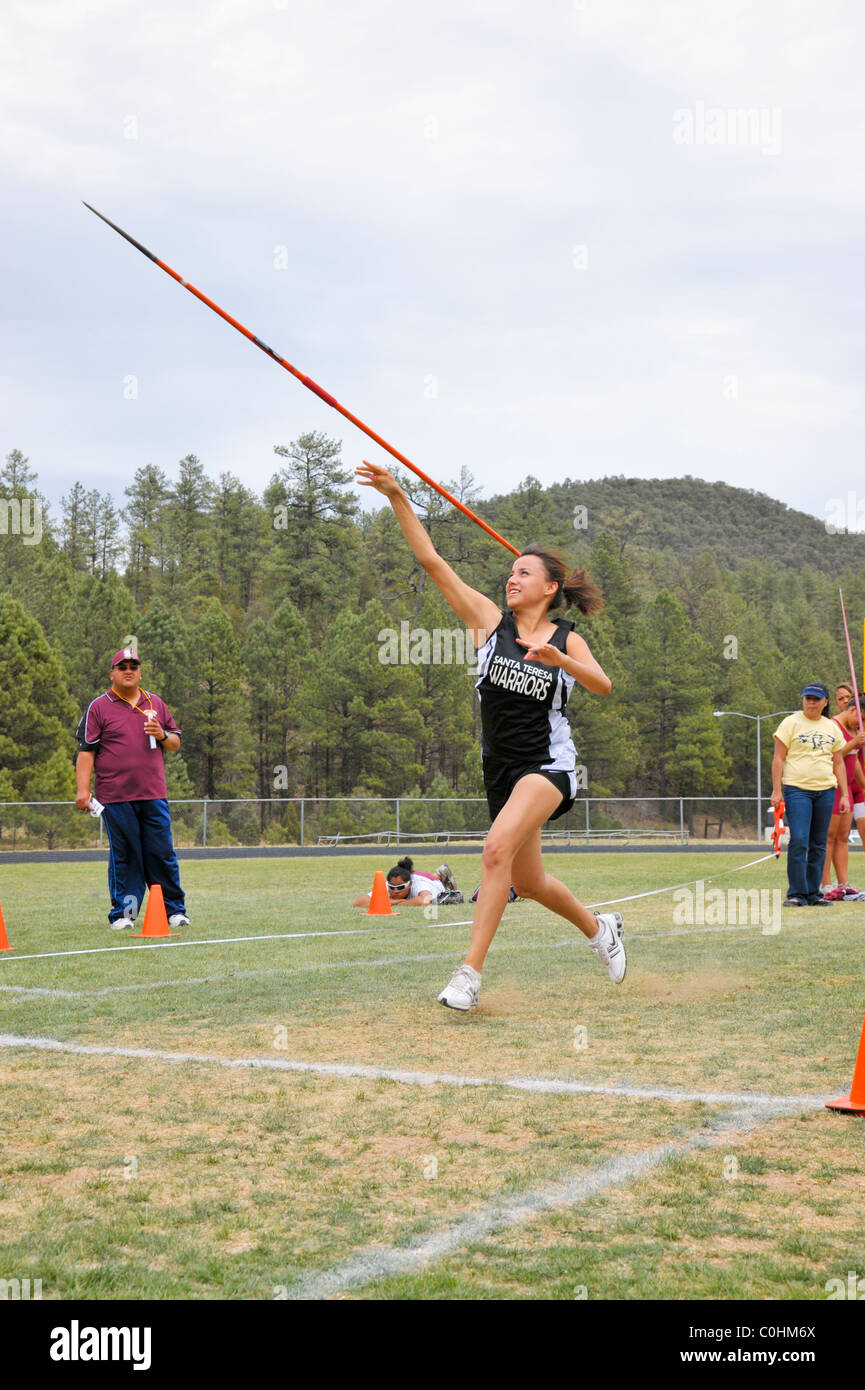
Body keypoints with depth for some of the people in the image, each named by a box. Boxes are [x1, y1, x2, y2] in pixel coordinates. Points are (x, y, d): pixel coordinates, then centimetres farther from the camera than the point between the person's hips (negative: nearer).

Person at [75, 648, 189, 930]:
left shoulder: (156, 704, 15)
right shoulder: (99, 707, 4)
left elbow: (175, 743, 20)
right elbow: (86, 749, 0)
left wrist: (162, 735, -3)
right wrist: (83, 790, -8)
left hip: (154, 796, 3)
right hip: (115, 798, -3)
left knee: (162, 854, 2)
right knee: (124, 857, 0)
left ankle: (174, 910, 9)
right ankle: (123, 913, 8)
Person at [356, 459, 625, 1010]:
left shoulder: (567, 640, -1)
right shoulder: (489, 619, 2)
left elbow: (603, 686, -17)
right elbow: (433, 562, -5)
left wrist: (560, 661, -33)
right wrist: (398, 497, -12)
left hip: (548, 763, -4)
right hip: (502, 767, 4)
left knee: (498, 848, -26)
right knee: (528, 883, 14)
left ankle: (470, 974, -24)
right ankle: (599, 927, 42)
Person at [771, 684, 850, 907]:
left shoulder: (832, 728, 14)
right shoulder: (791, 723, 1)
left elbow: (839, 763, 17)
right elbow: (778, 758, -2)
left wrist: (844, 794, 10)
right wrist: (777, 790, -10)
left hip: (826, 791, 4)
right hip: (797, 790, -4)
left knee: (819, 845, 5)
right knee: (799, 841, -14)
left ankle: (813, 893, 11)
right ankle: (796, 894, -9)